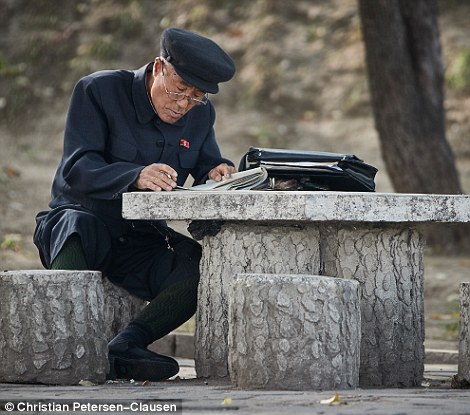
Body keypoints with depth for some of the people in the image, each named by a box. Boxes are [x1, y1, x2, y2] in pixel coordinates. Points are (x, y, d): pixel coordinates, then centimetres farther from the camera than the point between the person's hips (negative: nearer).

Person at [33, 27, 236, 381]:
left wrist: (216, 173, -14)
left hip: (142, 243, 4)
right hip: (77, 221, -4)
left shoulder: (201, 114, 7)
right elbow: (76, 169, -18)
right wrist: (137, 176, -36)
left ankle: (126, 345, -35)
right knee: (80, 226, -41)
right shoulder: (99, 91, -9)